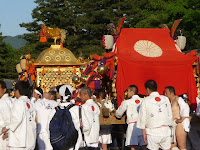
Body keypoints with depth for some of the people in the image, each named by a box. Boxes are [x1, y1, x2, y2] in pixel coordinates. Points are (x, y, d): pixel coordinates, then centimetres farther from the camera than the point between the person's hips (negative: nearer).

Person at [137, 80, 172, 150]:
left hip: (153, 131, -3)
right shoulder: (165, 99, 5)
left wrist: (144, 133, 7)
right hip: (165, 131, 3)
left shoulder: (146, 100, -3)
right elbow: (170, 115, 11)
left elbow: (142, 118, 0)